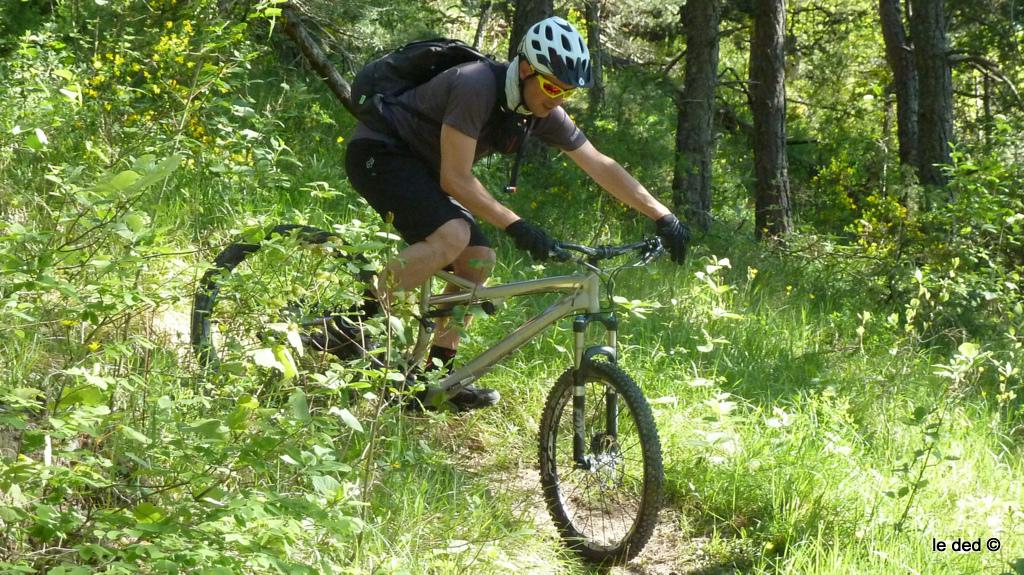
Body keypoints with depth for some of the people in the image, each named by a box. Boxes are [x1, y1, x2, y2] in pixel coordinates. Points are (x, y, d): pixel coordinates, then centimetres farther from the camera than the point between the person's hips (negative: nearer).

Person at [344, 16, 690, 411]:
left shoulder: (544, 113, -4)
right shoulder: (476, 87, -29)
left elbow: (602, 167, 0)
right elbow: (456, 179, -29)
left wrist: (664, 218, -4)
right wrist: (516, 226, -34)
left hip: (418, 166, 9)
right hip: (378, 153, -9)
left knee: (478, 260, -2)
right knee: (453, 235, -30)